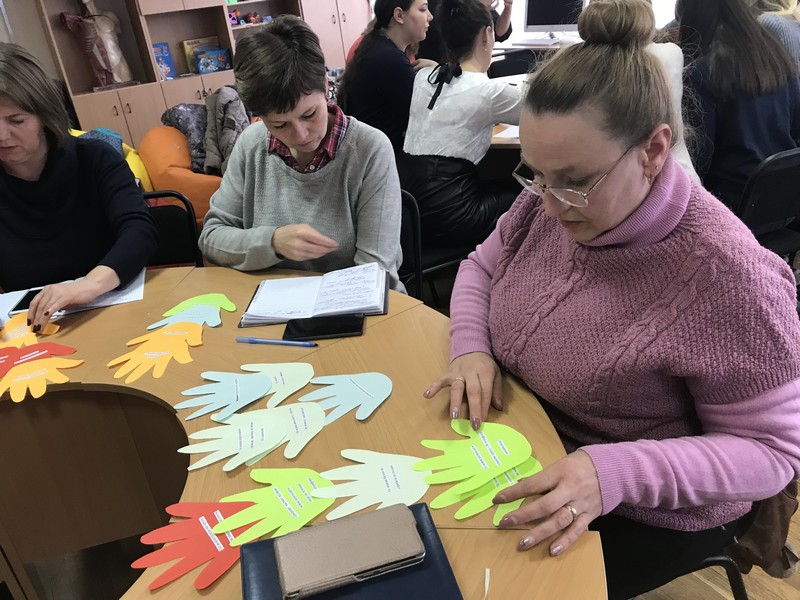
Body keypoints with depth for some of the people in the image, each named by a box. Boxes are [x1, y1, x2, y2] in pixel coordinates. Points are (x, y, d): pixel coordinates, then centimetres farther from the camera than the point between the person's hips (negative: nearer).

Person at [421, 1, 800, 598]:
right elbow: (481, 267, 6)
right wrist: (471, 347, -15)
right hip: (524, 450, 5)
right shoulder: (550, 200, -11)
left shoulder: (726, 275, -29)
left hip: (649, 512, -5)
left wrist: (615, 473, -34)